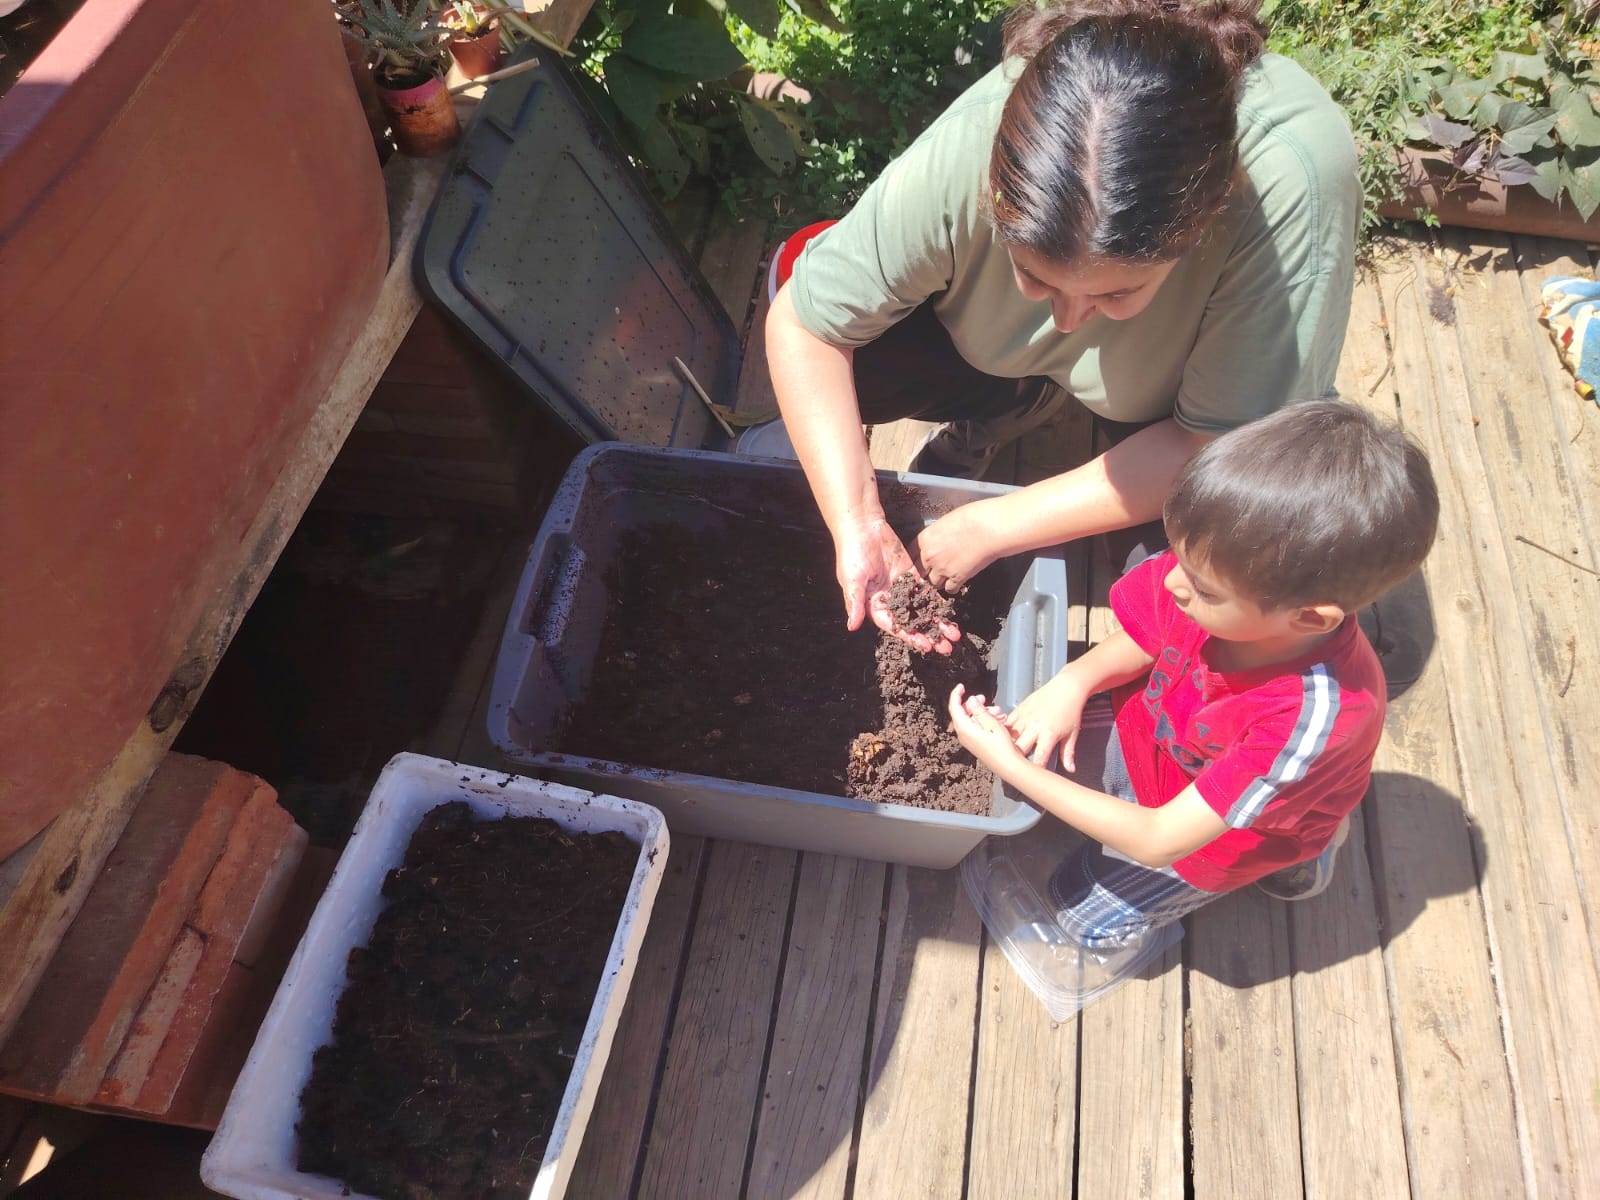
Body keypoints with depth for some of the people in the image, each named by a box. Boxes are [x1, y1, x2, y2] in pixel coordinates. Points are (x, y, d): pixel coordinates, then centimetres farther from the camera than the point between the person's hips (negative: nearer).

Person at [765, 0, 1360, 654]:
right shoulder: (962, 153, -36)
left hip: (1171, 388, -1)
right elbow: (801, 323, -24)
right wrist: (857, 526, -34)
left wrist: (989, 526, -30)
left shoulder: (1292, 184, -40)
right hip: (1004, 346, 2)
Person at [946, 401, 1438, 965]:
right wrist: (1072, 681, -31)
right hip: (1149, 730, 5)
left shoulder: (1314, 717, -44)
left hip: (1231, 827, -5)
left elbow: (1160, 842, -37)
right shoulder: (1216, 576, -31)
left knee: (1088, 918, 6)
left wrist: (1014, 769, -38)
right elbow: (1135, 645, -8)